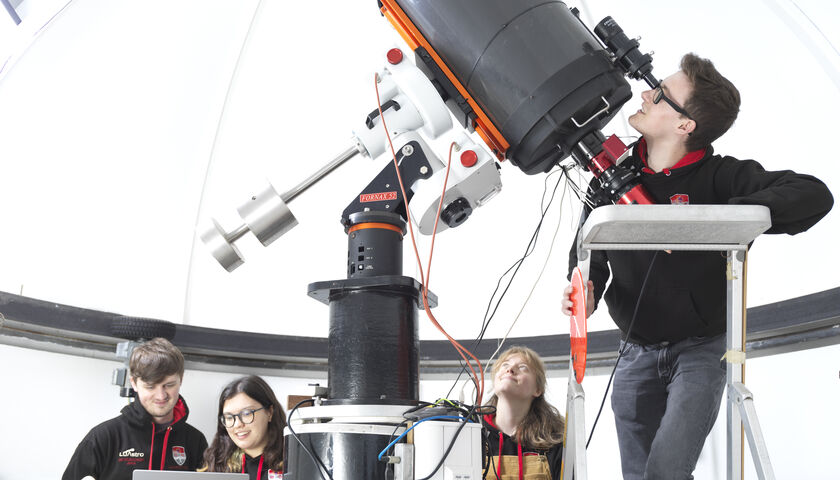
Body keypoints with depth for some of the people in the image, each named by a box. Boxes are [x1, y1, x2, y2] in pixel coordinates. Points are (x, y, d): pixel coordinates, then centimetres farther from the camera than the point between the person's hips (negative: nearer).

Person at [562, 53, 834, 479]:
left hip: (701, 348, -4)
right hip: (637, 354, 4)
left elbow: (814, 195, -28)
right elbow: (588, 250, 9)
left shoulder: (720, 177, -14)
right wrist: (585, 291, -14)